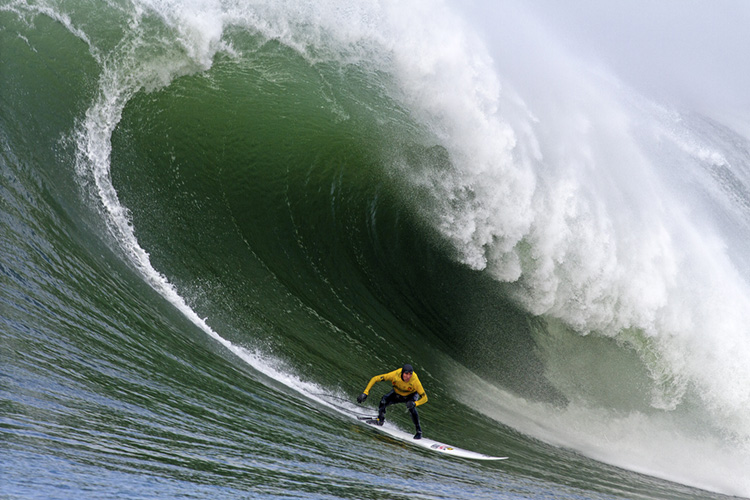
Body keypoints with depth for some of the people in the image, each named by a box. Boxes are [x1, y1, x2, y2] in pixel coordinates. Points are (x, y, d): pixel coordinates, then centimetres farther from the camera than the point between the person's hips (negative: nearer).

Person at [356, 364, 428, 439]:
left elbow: (424, 398, -31)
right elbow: (375, 379, -29)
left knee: (411, 408, -31)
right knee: (383, 401, -23)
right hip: (397, 393, 2)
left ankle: (419, 431, -15)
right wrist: (365, 393, -35)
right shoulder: (395, 375, -37)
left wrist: (415, 403, -51)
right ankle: (380, 420, 4)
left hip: (411, 395, -1)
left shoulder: (415, 381, -39)